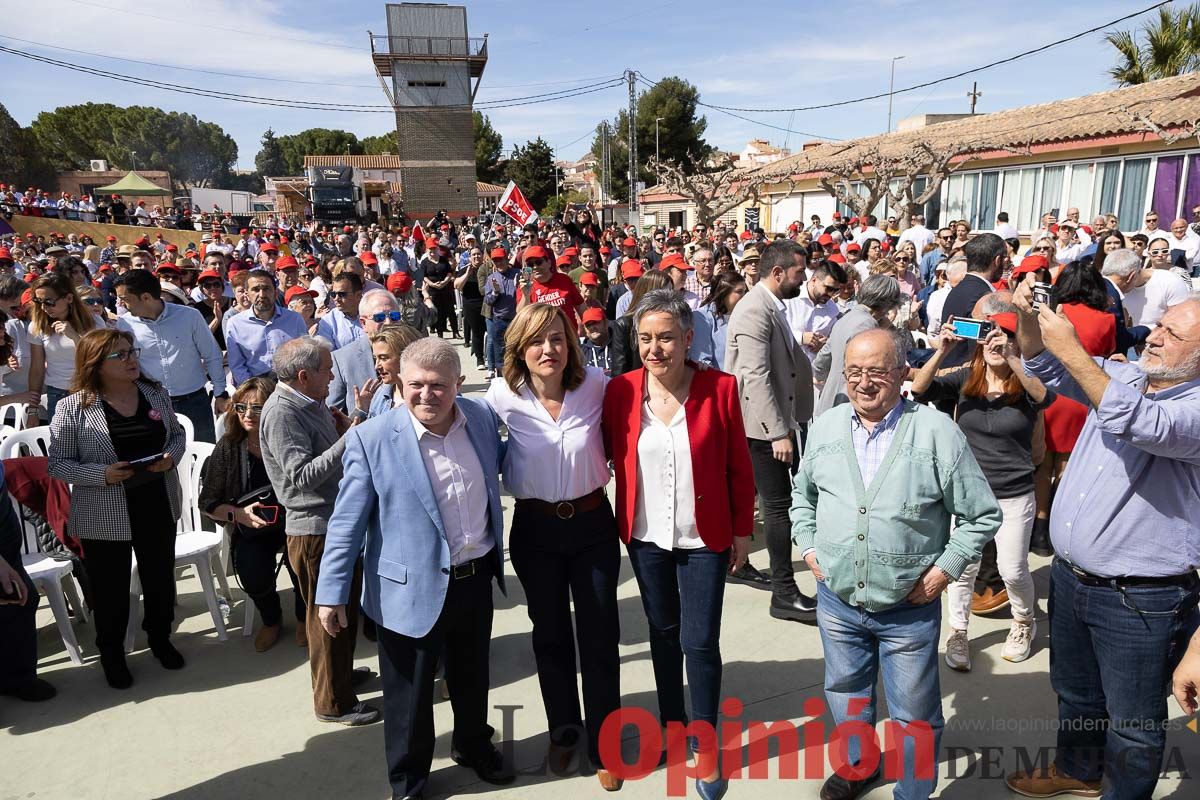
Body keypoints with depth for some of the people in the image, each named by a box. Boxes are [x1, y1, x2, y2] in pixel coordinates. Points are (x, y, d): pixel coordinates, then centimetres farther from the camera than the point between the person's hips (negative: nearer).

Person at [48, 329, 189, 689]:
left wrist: (171, 457, -10)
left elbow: (178, 434, 11)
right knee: (110, 589, 13)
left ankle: (160, 638, 45)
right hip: (104, 517, -3)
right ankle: (112, 653, 38)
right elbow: (58, 464, -9)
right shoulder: (73, 407, -12)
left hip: (158, 508, 4)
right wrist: (103, 474, -24)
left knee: (160, 578, 19)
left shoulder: (156, 394, -1)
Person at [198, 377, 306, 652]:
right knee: (255, 579, -21)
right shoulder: (228, 448, -7)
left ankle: (303, 617, 10)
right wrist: (238, 513, -16)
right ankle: (271, 620, 17)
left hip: (293, 523, -2)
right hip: (251, 529, 2)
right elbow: (208, 503, 1)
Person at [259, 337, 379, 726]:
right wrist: (349, 439, -29)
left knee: (347, 606, 24)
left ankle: (342, 674, 44)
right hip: (315, 530, -9)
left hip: (339, 521, 9)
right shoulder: (281, 413, -20)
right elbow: (302, 475, -28)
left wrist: (348, 424, 0)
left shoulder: (312, 402, 8)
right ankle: (334, 702, 23)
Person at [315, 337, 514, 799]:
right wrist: (332, 593, -10)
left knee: (472, 676, 25)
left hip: (477, 577, 4)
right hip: (411, 588, -3)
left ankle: (474, 745, 52)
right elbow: (347, 523, -11)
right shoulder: (372, 439, -17)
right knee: (409, 693, 15)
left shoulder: (482, 417, -6)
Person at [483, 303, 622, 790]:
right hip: (535, 529, 1)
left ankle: (603, 746, 29)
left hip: (592, 523, 0)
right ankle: (564, 729, 41)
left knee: (599, 636, 8)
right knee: (550, 634, 17)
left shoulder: (596, 385, -14)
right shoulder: (504, 396, -14)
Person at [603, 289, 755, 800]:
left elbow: (739, 467, -5)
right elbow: (610, 458, 3)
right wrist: (621, 521, 3)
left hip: (704, 537, -2)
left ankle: (706, 745, 26)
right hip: (645, 536, 3)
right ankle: (672, 725, 42)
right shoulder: (621, 391, -9)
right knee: (663, 633, 19)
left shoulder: (719, 388, -13)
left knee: (700, 642, 2)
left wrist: (743, 530, 0)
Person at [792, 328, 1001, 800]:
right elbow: (802, 493, 15)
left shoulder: (937, 431, -13)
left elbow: (981, 516, -5)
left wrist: (943, 571, -10)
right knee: (847, 695, 24)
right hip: (837, 599, 4)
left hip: (910, 607, -3)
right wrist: (808, 546, 5)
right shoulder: (825, 428, -1)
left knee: (915, 715, 13)